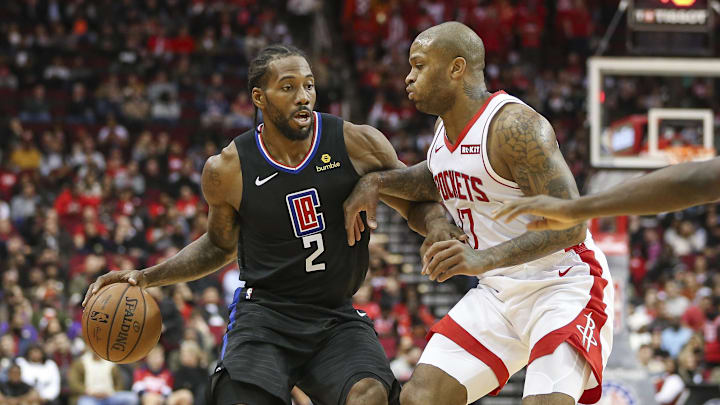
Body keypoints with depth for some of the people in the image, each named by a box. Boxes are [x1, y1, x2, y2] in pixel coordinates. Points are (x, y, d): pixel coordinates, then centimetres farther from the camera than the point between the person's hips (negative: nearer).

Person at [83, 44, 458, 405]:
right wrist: (147, 277, 6)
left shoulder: (357, 144, -7)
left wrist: (438, 226, -18)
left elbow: (417, 204, 6)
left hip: (338, 319, 0)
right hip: (265, 314, 0)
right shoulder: (227, 170, -4)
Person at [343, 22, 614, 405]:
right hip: (499, 291, 8)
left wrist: (484, 259, -40)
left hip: (564, 287, -8)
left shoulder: (515, 126, -22)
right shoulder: (445, 128, 5)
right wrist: (377, 181, 10)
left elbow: (571, 225, -28)